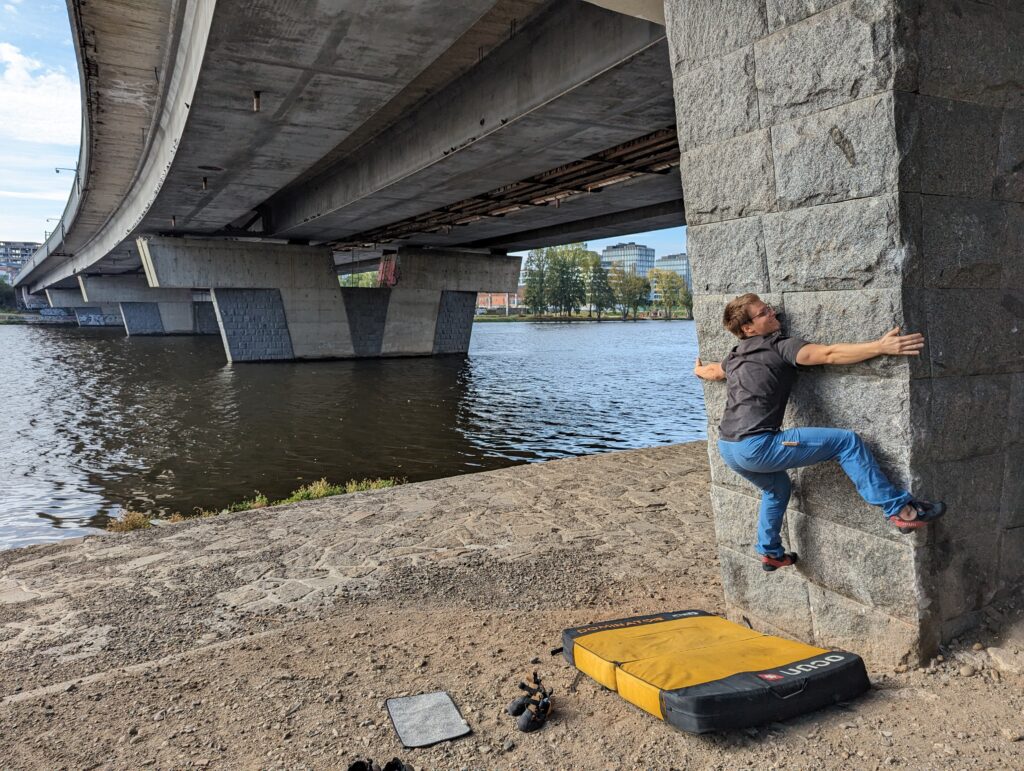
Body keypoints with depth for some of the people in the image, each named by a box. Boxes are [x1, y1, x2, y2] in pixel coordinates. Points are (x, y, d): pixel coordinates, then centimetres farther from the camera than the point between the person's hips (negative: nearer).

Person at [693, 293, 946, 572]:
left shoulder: (734, 357, 19)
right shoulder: (779, 346, -4)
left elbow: (713, 370, 41)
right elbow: (829, 355, -16)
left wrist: (699, 371, 64)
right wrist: (880, 346, -19)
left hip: (728, 449, 9)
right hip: (756, 446, -9)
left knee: (777, 487, 36)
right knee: (846, 441, -4)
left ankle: (771, 553, 49)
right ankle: (899, 509, -2)